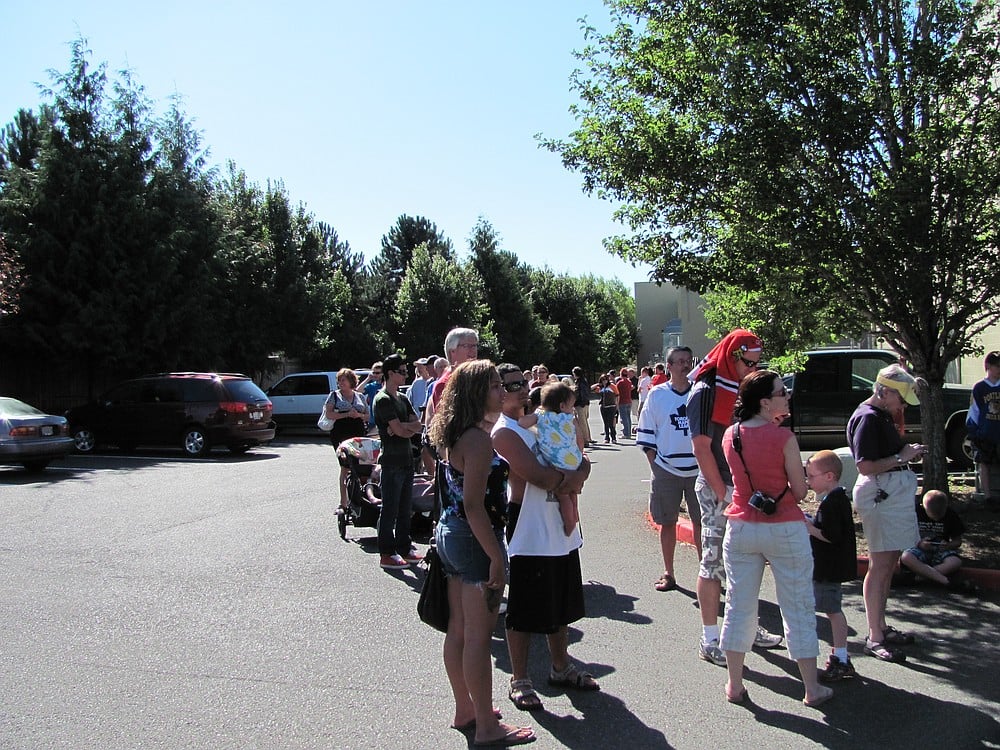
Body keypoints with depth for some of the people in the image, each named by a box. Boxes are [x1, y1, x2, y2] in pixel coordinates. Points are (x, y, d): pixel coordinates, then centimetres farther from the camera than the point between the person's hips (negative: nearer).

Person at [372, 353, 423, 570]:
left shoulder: (402, 398, 16)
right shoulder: (383, 400, -11)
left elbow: (417, 425, 7)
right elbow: (399, 430, -18)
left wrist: (403, 427, -12)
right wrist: (411, 426, 0)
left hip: (407, 459, 8)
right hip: (392, 461, -8)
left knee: (405, 508, 13)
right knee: (390, 509, -3)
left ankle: (404, 548, 22)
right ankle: (387, 554, 3)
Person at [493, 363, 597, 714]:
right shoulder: (504, 432, -14)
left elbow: (581, 459, 9)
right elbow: (540, 477, -25)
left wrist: (578, 474, -13)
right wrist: (571, 476, -8)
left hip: (560, 530, 8)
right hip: (529, 535, -8)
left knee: (560, 605, 20)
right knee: (524, 612, 4)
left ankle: (561, 667, 37)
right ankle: (519, 681, 19)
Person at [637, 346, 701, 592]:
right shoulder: (657, 394, 0)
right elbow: (647, 433, 2)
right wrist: (653, 464, -4)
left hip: (697, 468, 1)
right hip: (666, 469, -1)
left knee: (701, 521, 7)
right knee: (667, 523, 9)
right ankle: (668, 575, 20)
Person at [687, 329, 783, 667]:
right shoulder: (706, 392, -12)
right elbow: (701, 448, -15)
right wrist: (723, 494, -16)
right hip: (718, 490, -8)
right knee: (713, 564, 0)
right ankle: (710, 640, 8)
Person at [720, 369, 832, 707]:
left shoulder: (730, 435, -1)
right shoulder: (784, 437, -15)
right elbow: (800, 491, -9)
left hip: (741, 528, 4)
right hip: (785, 530, -4)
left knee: (739, 606, 12)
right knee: (798, 608, 9)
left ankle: (734, 685, 20)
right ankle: (812, 689, 20)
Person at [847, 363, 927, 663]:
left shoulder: (882, 416, 15)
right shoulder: (867, 418, -16)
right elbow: (866, 466, -21)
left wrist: (908, 451, 9)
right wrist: (902, 457, -15)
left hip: (894, 493, 10)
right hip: (879, 495, -10)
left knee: (888, 563, 16)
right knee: (880, 565, -5)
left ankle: (881, 627, 27)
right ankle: (874, 638, 3)